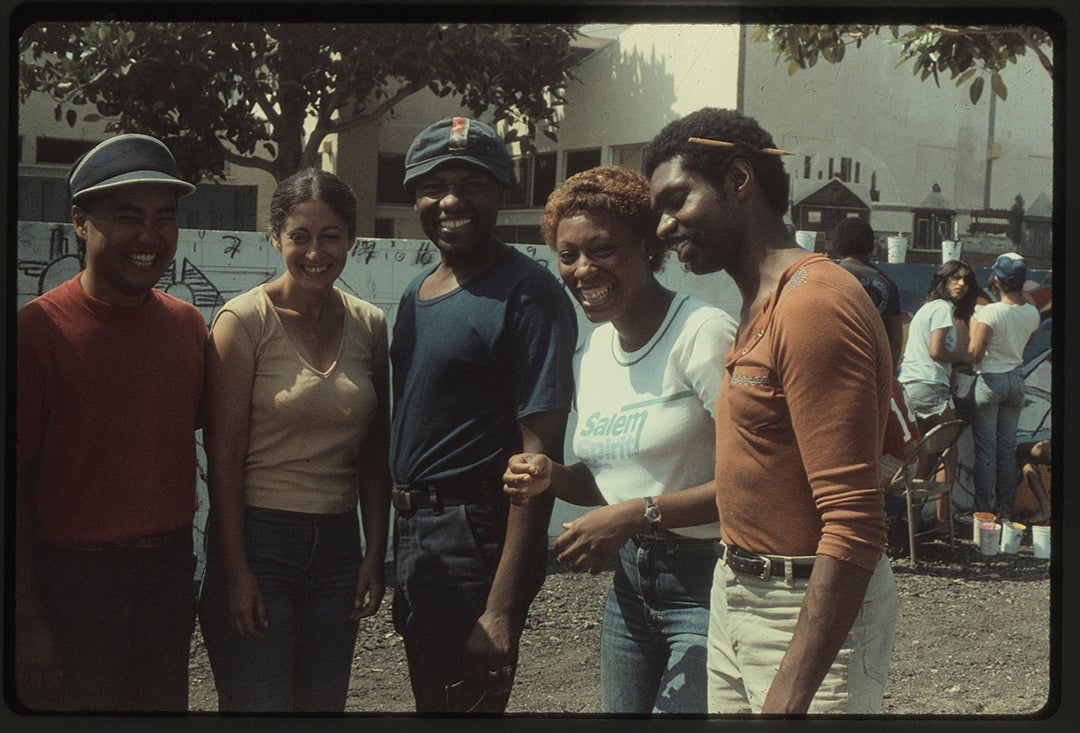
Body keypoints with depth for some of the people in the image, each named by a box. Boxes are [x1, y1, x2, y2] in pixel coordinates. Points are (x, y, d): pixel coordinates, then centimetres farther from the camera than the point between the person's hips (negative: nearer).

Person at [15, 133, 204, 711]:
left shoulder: (188, 325, 4)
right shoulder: (38, 329, -12)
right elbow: (14, 483, -12)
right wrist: (27, 620, -14)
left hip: (170, 571, 5)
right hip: (73, 577, -5)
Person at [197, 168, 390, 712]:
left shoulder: (369, 326, 5)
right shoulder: (245, 320, -8)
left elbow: (374, 454, 10)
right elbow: (224, 454, -11)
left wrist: (375, 552, 5)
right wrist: (236, 571, -13)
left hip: (337, 544, 5)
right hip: (257, 539, -5)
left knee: (324, 705, 13)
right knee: (259, 706, -2)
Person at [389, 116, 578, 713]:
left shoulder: (526, 294, -15)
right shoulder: (417, 291, 12)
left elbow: (539, 453, -20)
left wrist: (501, 608, -25)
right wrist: (393, 557, 14)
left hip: (474, 541, -9)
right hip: (412, 535, 9)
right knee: (429, 698, 21)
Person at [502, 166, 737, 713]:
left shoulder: (703, 334, -14)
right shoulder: (589, 355, 10)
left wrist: (638, 514, -24)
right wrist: (553, 477, 0)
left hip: (707, 584, -7)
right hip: (630, 582, 7)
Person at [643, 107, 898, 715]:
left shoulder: (815, 305, -19)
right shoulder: (762, 305, 14)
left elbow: (855, 524, -24)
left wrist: (791, 693, -28)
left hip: (815, 614, -9)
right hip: (736, 597, 9)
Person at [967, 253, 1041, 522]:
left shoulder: (990, 312, -19)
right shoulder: (1032, 313, -1)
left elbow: (975, 354, -17)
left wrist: (973, 325, -4)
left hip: (990, 381, -5)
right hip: (1016, 379, 5)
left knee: (985, 448, 0)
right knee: (1008, 447, 11)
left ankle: (983, 509, 1)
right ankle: (1006, 511, 15)